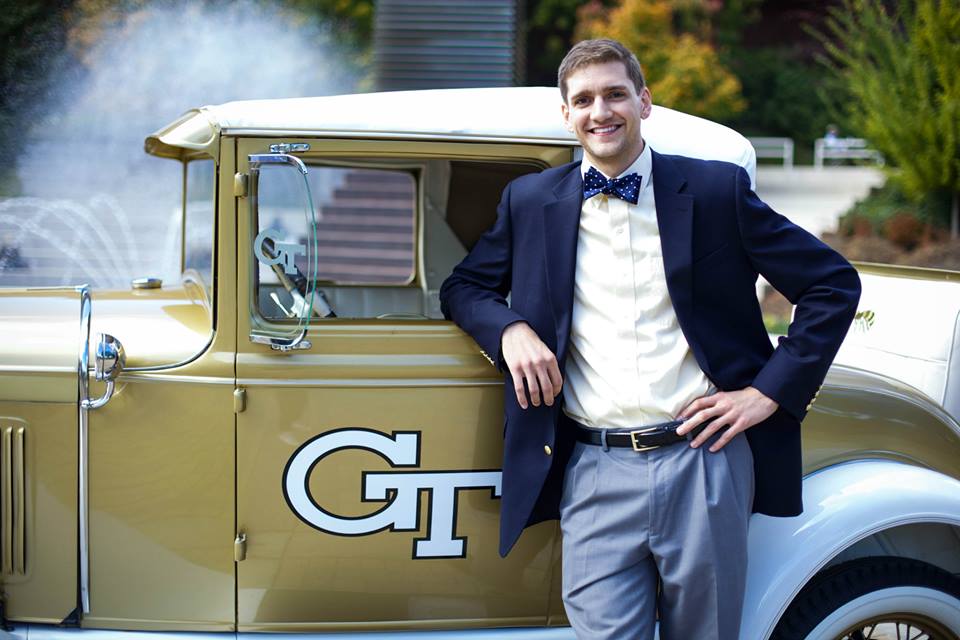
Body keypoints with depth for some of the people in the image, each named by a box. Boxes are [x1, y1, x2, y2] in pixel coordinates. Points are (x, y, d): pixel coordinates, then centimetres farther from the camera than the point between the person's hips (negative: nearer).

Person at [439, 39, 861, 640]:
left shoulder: (717, 189, 3)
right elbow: (464, 286, 19)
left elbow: (833, 285, 6)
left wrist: (771, 392, -3)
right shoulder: (530, 202, 10)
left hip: (707, 462, 0)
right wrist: (510, 330, -3)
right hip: (596, 474, 1)